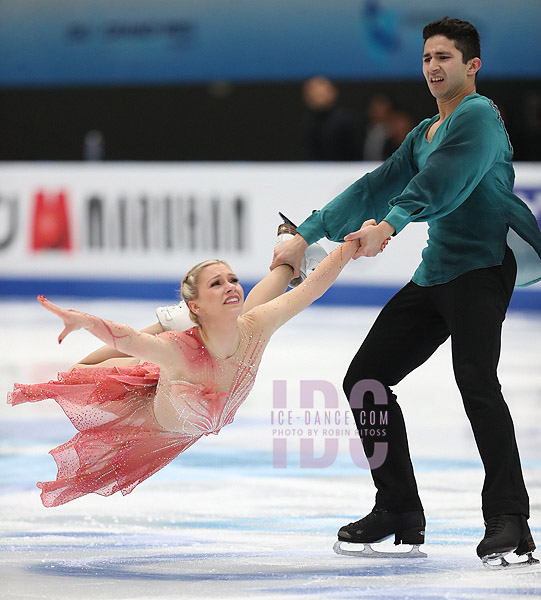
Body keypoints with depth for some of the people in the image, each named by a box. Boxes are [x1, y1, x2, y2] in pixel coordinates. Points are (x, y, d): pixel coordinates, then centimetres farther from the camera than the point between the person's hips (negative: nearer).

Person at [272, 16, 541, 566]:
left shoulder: (478, 116, -8)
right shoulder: (425, 133, 22)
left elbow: (444, 181, -26)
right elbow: (375, 189, 23)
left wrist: (390, 224, -41)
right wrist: (306, 237, 15)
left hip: (482, 267, -10)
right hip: (434, 274, 10)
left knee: (475, 379, -29)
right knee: (365, 378, 6)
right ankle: (399, 512, 14)